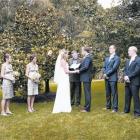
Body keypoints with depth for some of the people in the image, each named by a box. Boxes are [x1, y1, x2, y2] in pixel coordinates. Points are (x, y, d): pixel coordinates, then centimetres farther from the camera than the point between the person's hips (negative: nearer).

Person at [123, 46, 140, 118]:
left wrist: (129, 76, -14)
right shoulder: (128, 61, 19)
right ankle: (126, 110, 23)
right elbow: (125, 70, 14)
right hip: (128, 82, 8)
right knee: (127, 96, 12)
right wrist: (125, 76, -5)